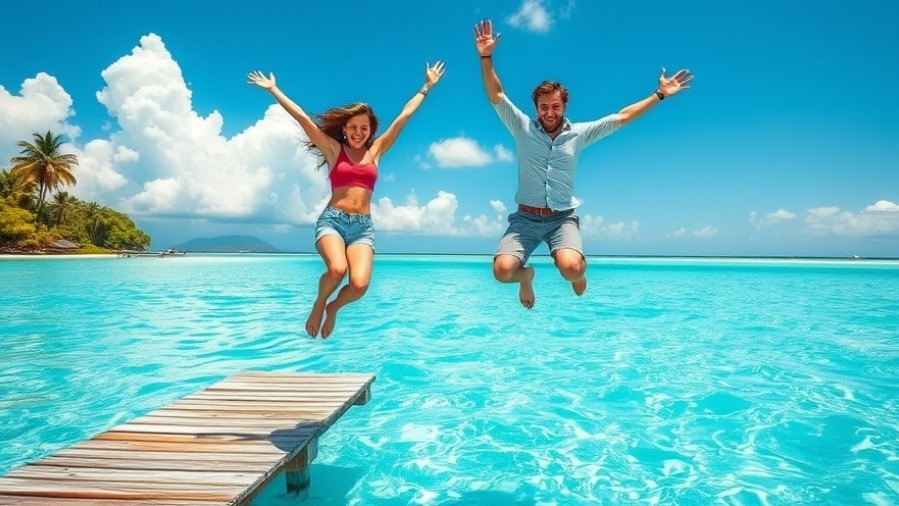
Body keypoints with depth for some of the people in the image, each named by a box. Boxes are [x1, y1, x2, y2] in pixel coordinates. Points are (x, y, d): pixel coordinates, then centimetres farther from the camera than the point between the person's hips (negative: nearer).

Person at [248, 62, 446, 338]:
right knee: (337, 269, -31)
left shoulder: (376, 151, 14)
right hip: (332, 220, -2)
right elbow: (301, 117, 8)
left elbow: (403, 117, 16)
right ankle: (318, 305, 4)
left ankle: (333, 308, 15)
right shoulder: (333, 149, 9)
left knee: (359, 284, -21)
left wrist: (428, 85, 21)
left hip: (363, 226, 2)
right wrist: (273, 89, 9)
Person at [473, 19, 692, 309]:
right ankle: (526, 276, 15)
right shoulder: (523, 129, 2)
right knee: (503, 270, -24)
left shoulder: (579, 133, 6)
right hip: (526, 217, 0)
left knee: (571, 268, -29)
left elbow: (622, 117, 10)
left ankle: (580, 272, 12)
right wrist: (486, 57, -19)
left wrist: (660, 95, 8)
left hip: (562, 218, 0)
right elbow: (496, 97, -7)